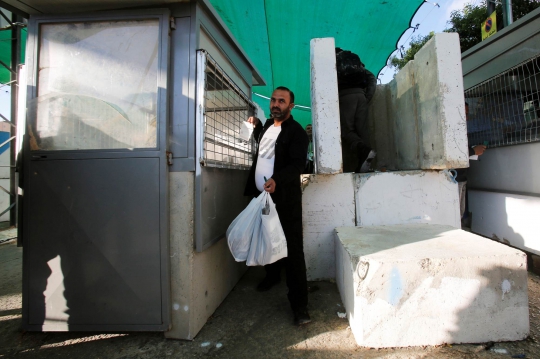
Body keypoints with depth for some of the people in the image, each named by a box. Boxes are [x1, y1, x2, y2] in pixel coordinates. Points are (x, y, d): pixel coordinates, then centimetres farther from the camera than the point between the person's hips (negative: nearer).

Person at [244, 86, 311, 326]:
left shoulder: (296, 131, -8)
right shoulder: (268, 124, 15)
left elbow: (298, 164, -21)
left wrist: (277, 180, -36)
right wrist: (257, 127, 23)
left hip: (285, 200, -7)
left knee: (292, 250, -5)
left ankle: (299, 305, 3)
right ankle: (272, 275, 47)